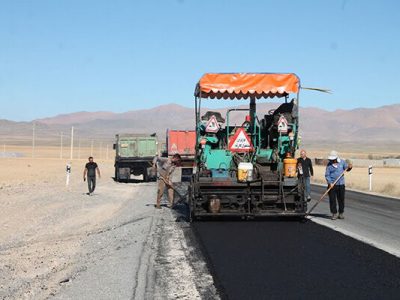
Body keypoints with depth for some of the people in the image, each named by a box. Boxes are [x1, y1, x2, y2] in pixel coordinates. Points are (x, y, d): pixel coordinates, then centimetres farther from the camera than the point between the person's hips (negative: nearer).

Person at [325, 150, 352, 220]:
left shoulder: (342, 162, 4)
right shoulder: (329, 165, -3)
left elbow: (346, 168, 7)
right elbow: (327, 175, -5)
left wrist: (349, 167, -17)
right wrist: (330, 183, -19)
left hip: (341, 184, 2)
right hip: (332, 185, -2)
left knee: (341, 199, 6)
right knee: (332, 200, -3)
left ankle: (341, 213, 16)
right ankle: (334, 214, 5)